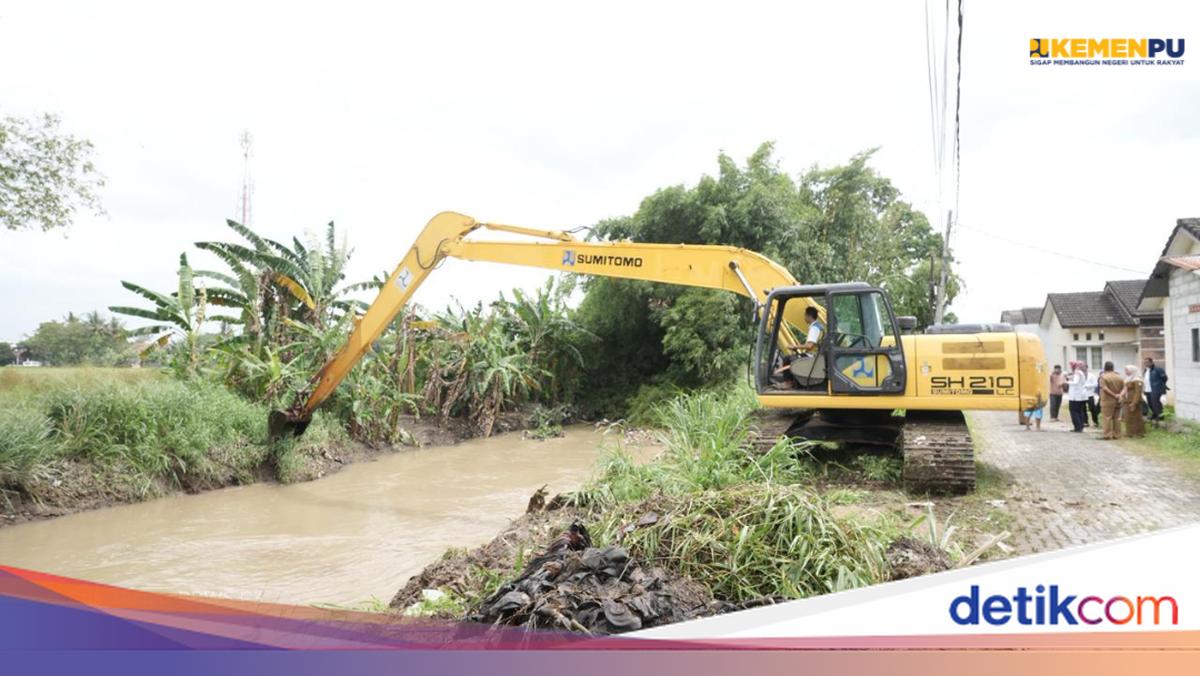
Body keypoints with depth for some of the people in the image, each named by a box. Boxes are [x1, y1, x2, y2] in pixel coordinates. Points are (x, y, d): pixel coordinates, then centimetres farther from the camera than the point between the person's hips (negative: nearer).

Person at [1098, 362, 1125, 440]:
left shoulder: (1103, 377, -8)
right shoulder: (1119, 377, 8)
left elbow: (1105, 388, -18)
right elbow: (1124, 388, 0)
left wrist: (1114, 395, -15)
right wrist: (1120, 395, -12)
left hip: (1107, 401, -5)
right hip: (1118, 401, 5)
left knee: (1107, 417, -3)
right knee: (1117, 418, 10)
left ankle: (1107, 435, -6)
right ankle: (1117, 435, 13)